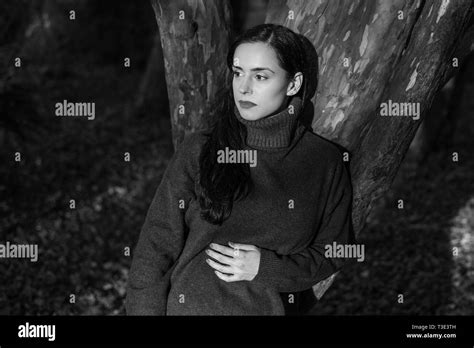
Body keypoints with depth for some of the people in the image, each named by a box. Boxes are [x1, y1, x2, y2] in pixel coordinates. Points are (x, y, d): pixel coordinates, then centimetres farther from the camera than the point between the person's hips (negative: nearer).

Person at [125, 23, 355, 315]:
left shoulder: (325, 162, 3)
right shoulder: (198, 150, 2)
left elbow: (334, 257, 9)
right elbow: (155, 250, 0)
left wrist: (265, 268, -5)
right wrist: (145, 310, -9)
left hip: (272, 307, -1)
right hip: (187, 305, 1)